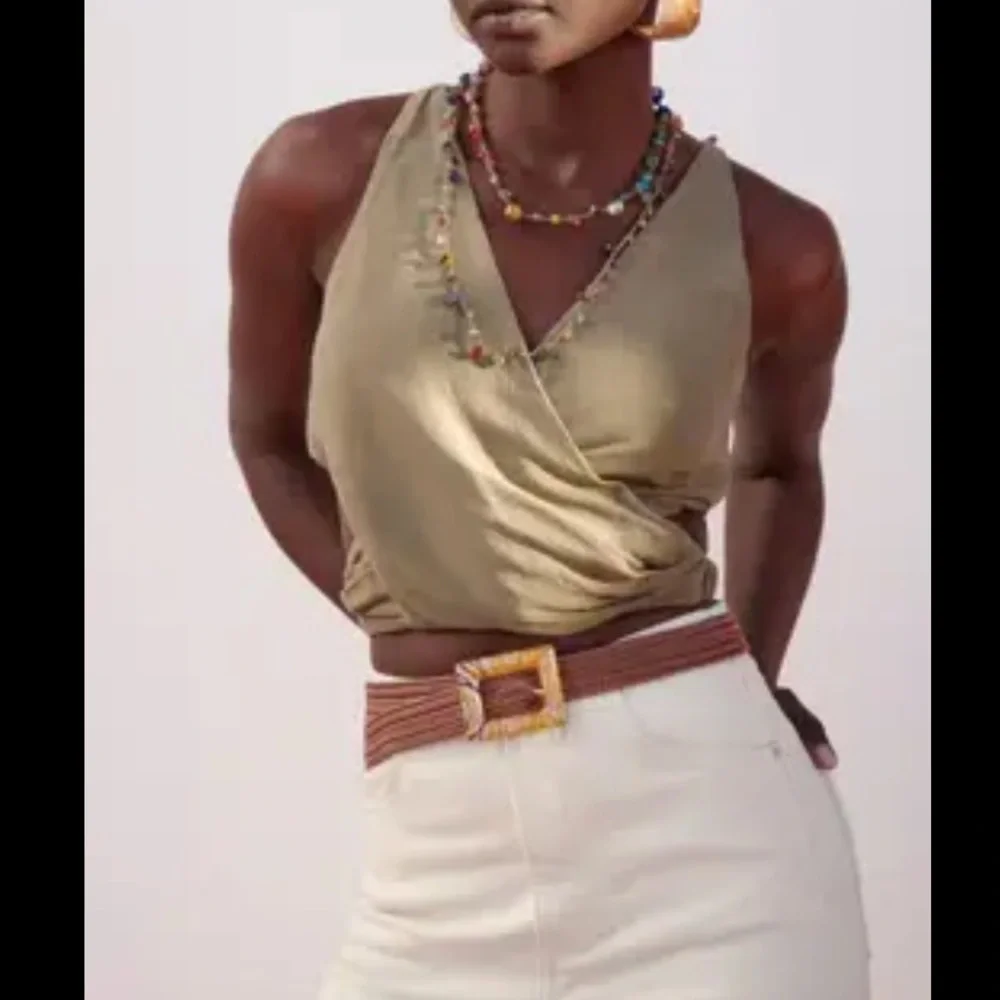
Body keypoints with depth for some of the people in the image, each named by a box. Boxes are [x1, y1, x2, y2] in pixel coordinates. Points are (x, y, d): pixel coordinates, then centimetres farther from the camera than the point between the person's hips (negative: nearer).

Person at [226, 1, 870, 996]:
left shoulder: (773, 246, -4)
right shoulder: (318, 179, -4)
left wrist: (747, 682, 6)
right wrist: (420, 640, 4)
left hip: (710, 810, 0)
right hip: (441, 836, 1)